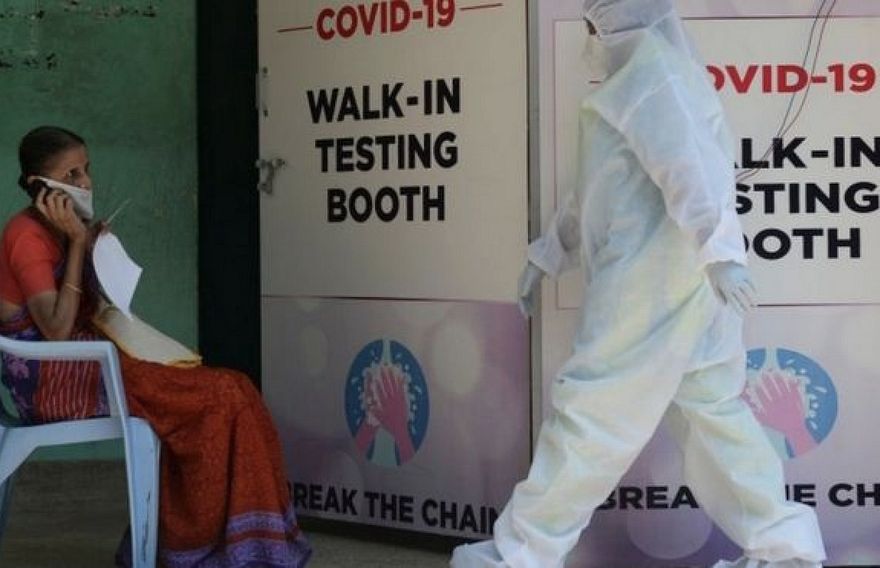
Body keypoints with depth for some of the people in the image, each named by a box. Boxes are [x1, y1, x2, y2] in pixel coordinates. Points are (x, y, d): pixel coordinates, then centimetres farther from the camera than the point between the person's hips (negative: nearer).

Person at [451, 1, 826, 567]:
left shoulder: (653, 69, -10)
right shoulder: (644, 79, 23)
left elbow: (692, 164, -24)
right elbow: (600, 189, 28)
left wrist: (720, 250, -32)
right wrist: (549, 253, 29)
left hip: (653, 286, -10)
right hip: (686, 287, 10)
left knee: (592, 415, -4)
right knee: (713, 409, 11)